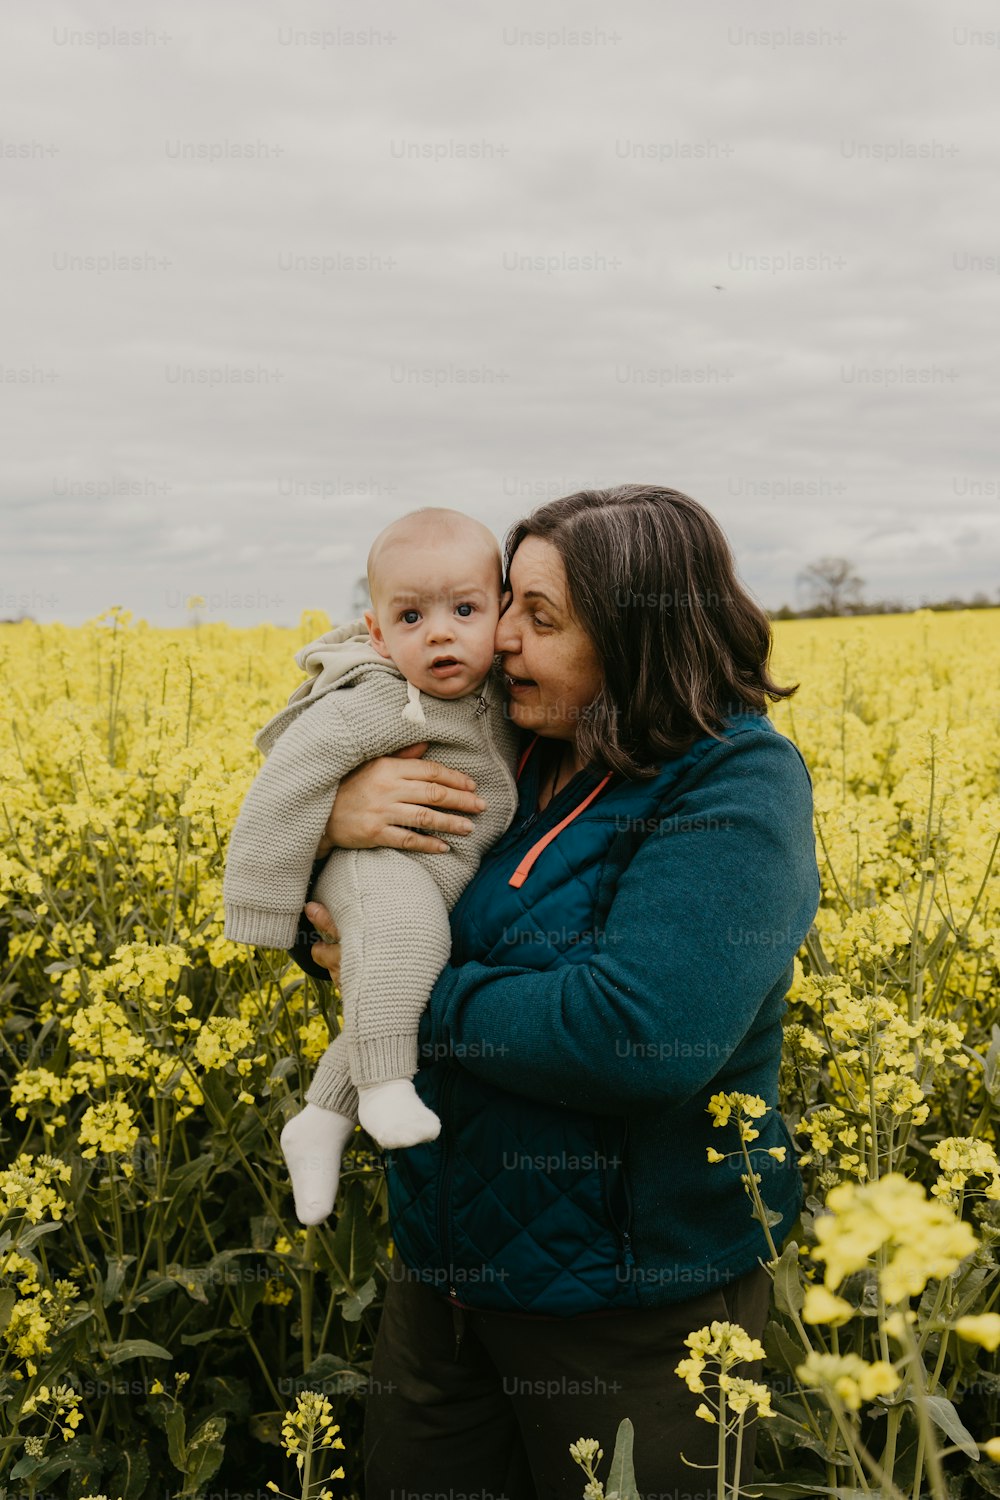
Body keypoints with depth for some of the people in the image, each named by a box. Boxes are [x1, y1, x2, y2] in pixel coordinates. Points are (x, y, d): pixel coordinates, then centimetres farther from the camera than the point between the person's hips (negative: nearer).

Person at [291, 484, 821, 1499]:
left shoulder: (737, 788, -19)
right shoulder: (503, 753, -1)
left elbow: (641, 1038, -32)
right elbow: (326, 925, 6)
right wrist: (331, 818, -17)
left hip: (632, 1306, -6)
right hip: (445, 1266, 6)